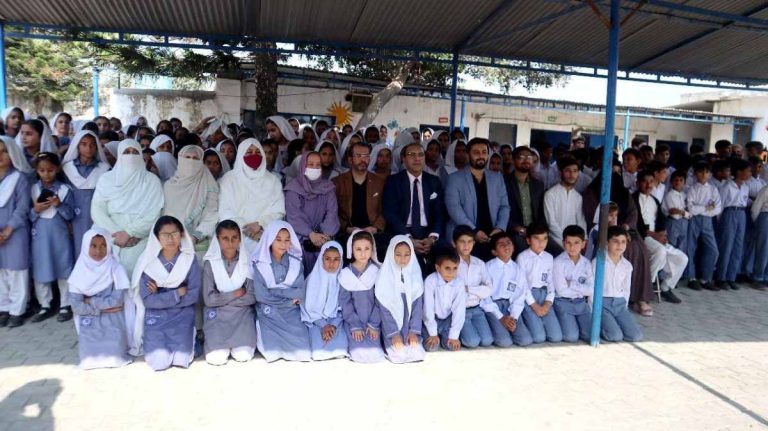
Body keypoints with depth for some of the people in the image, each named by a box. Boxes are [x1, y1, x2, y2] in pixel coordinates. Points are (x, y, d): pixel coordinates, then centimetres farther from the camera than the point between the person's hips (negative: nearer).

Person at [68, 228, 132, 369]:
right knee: (89, 355, -16)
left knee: (115, 353, -18)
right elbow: (76, 306, -6)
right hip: (89, 322, 2)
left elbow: (117, 300, -13)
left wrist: (92, 302, -9)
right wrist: (102, 308, -12)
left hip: (112, 321, -1)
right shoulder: (80, 272, -2)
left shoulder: (114, 268, -6)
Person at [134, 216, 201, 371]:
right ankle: (151, 341, 18)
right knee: (160, 361, -15)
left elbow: (193, 295, -9)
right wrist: (178, 293, -14)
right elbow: (148, 300, -11)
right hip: (156, 317, 0)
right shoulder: (149, 262, -6)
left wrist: (161, 297, -12)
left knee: (181, 359, -18)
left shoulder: (190, 259, -5)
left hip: (182, 316, 0)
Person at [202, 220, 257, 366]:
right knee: (217, 357, -19)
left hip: (242, 312, 1)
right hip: (218, 313, 0)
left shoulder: (248, 262, -2)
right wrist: (235, 294, -10)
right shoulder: (210, 263, -4)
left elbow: (252, 297, -6)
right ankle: (216, 340, 12)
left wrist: (222, 298, -10)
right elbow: (209, 299, -9)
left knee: (243, 355, -20)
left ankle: (240, 340, 11)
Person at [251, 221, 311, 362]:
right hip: (268, 314, -1)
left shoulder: (296, 262, 2)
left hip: (291, 313, 2)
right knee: (272, 352, -21)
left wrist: (274, 291, -11)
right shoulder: (259, 263, -5)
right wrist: (290, 300, -7)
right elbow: (261, 295, -11)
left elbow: (301, 293, -5)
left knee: (302, 352, -17)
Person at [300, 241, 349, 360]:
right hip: (316, 321, -1)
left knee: (339, 342, -26)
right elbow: (310, 307, -4)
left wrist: (333, 325, -17)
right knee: (319, 341, -28)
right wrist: (324, 325, -16)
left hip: (335, 321, 1)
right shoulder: (313, 278, -6)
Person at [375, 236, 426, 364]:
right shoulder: (384, 276, -9)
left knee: (415, 352, -15)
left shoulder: (416, 275, -1)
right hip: (391, 325, -2)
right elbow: (384, 308, -9)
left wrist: (414, 331, -11)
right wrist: (394, 333, -16)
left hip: (410, 324, 2)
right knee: (399, 354, -18)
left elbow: (418, 306, -1)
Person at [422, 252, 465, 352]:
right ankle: (437, 337, 15)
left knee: (453, 345, -15)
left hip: (448, 319, 2)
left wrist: (454, 335, -19)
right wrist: (433, 333, -17)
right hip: (432, 319, -2)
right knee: (431, 347, -17)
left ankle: (444, 337, 16)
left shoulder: (459, 283, -16)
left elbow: (459, 310, -15)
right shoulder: (430, 281, -23)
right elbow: (428, 308, -19)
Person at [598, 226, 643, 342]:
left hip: (620, 304, 5)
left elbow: (626, 290, 14)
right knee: (615, 336, -20)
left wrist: (624, 309, 6)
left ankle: (611, 324, 13)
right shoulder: (598, 262, -7)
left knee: (636, 336, -8)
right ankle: (597, 325, 7)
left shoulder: (627, 265, 7)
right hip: (602, 303, -5)